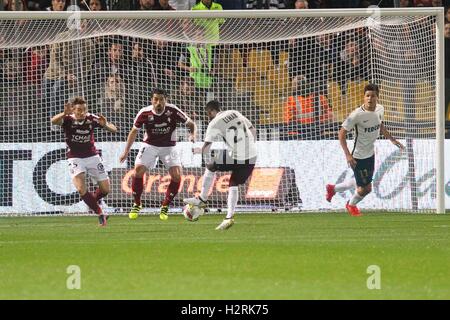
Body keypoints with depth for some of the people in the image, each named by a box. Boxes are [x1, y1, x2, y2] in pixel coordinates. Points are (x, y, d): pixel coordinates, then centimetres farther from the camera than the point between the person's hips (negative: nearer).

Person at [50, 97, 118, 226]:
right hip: (75, 158, -2)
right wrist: (64, 113, -56)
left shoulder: (91, 119, -10)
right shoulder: (68, 120, -14)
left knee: (105, 189, 2)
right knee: (81, 189, -22)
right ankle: (100, 213, -7)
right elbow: (54, 121, -36)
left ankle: (92, 202, 35)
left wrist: (105, 125, -34)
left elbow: (114, 129, -10)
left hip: (92, 156, 2)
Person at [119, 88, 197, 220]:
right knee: (138, 172, -16)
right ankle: (137, 204, 6)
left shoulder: (173, 111, -18)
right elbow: (134, 131, 2)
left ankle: (165, 207, 4)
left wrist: (192, 134, -28)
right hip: (150, 145, 0)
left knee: (176, 176, -16)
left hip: (169, 146, 0)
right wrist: (126, 152, 1)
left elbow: (191, 124, -6)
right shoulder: (145, 113, -15)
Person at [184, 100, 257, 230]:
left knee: (210, 167, 19)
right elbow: (253, 130, 17)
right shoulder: (235, 113, 14)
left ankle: (202, 199, 26)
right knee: (233, 185, 17)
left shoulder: (214, 124, -3)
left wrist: (196, 151, 17)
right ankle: (229, 217, 5)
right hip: (252, 156, 6)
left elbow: (206, 147, -3)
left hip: (235, 156, -6)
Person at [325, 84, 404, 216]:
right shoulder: (357, 115, -27)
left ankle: (333, 188, 46)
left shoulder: (380, 109, -6)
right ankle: (352, 205, 34)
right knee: (366, 188, 1)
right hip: (359, 156, -7)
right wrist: (348, 155, -26)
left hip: (371, 154, 7)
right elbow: (342, 133, -20)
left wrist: (392, 139, 14)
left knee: (360, 182, 23)